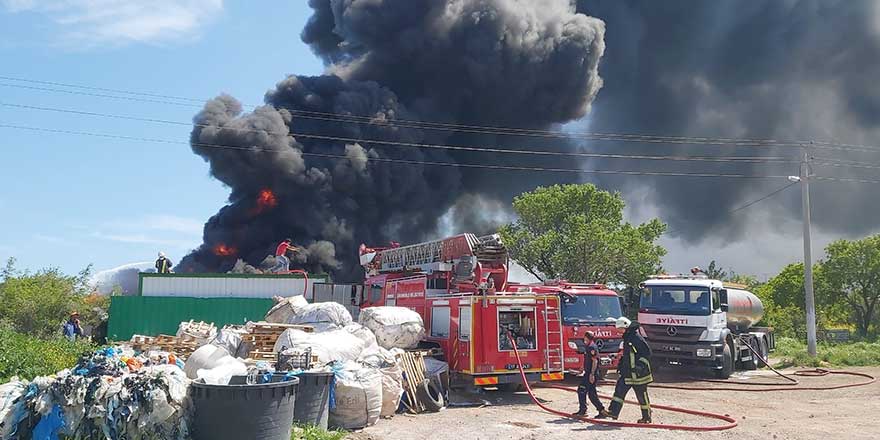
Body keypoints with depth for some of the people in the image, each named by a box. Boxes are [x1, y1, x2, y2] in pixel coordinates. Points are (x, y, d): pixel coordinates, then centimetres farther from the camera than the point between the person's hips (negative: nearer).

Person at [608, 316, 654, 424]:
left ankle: (647, 417, 14)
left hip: (638, 374, -9)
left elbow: (647, 352, -19)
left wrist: (640, 365, -25)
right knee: (619, 390, 1)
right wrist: (621, 364, 23)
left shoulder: (636, 337, -17)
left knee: (642, 395, 2)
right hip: (627, 373, 9)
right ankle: (613, 413, -1)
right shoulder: (627, 338, 13)